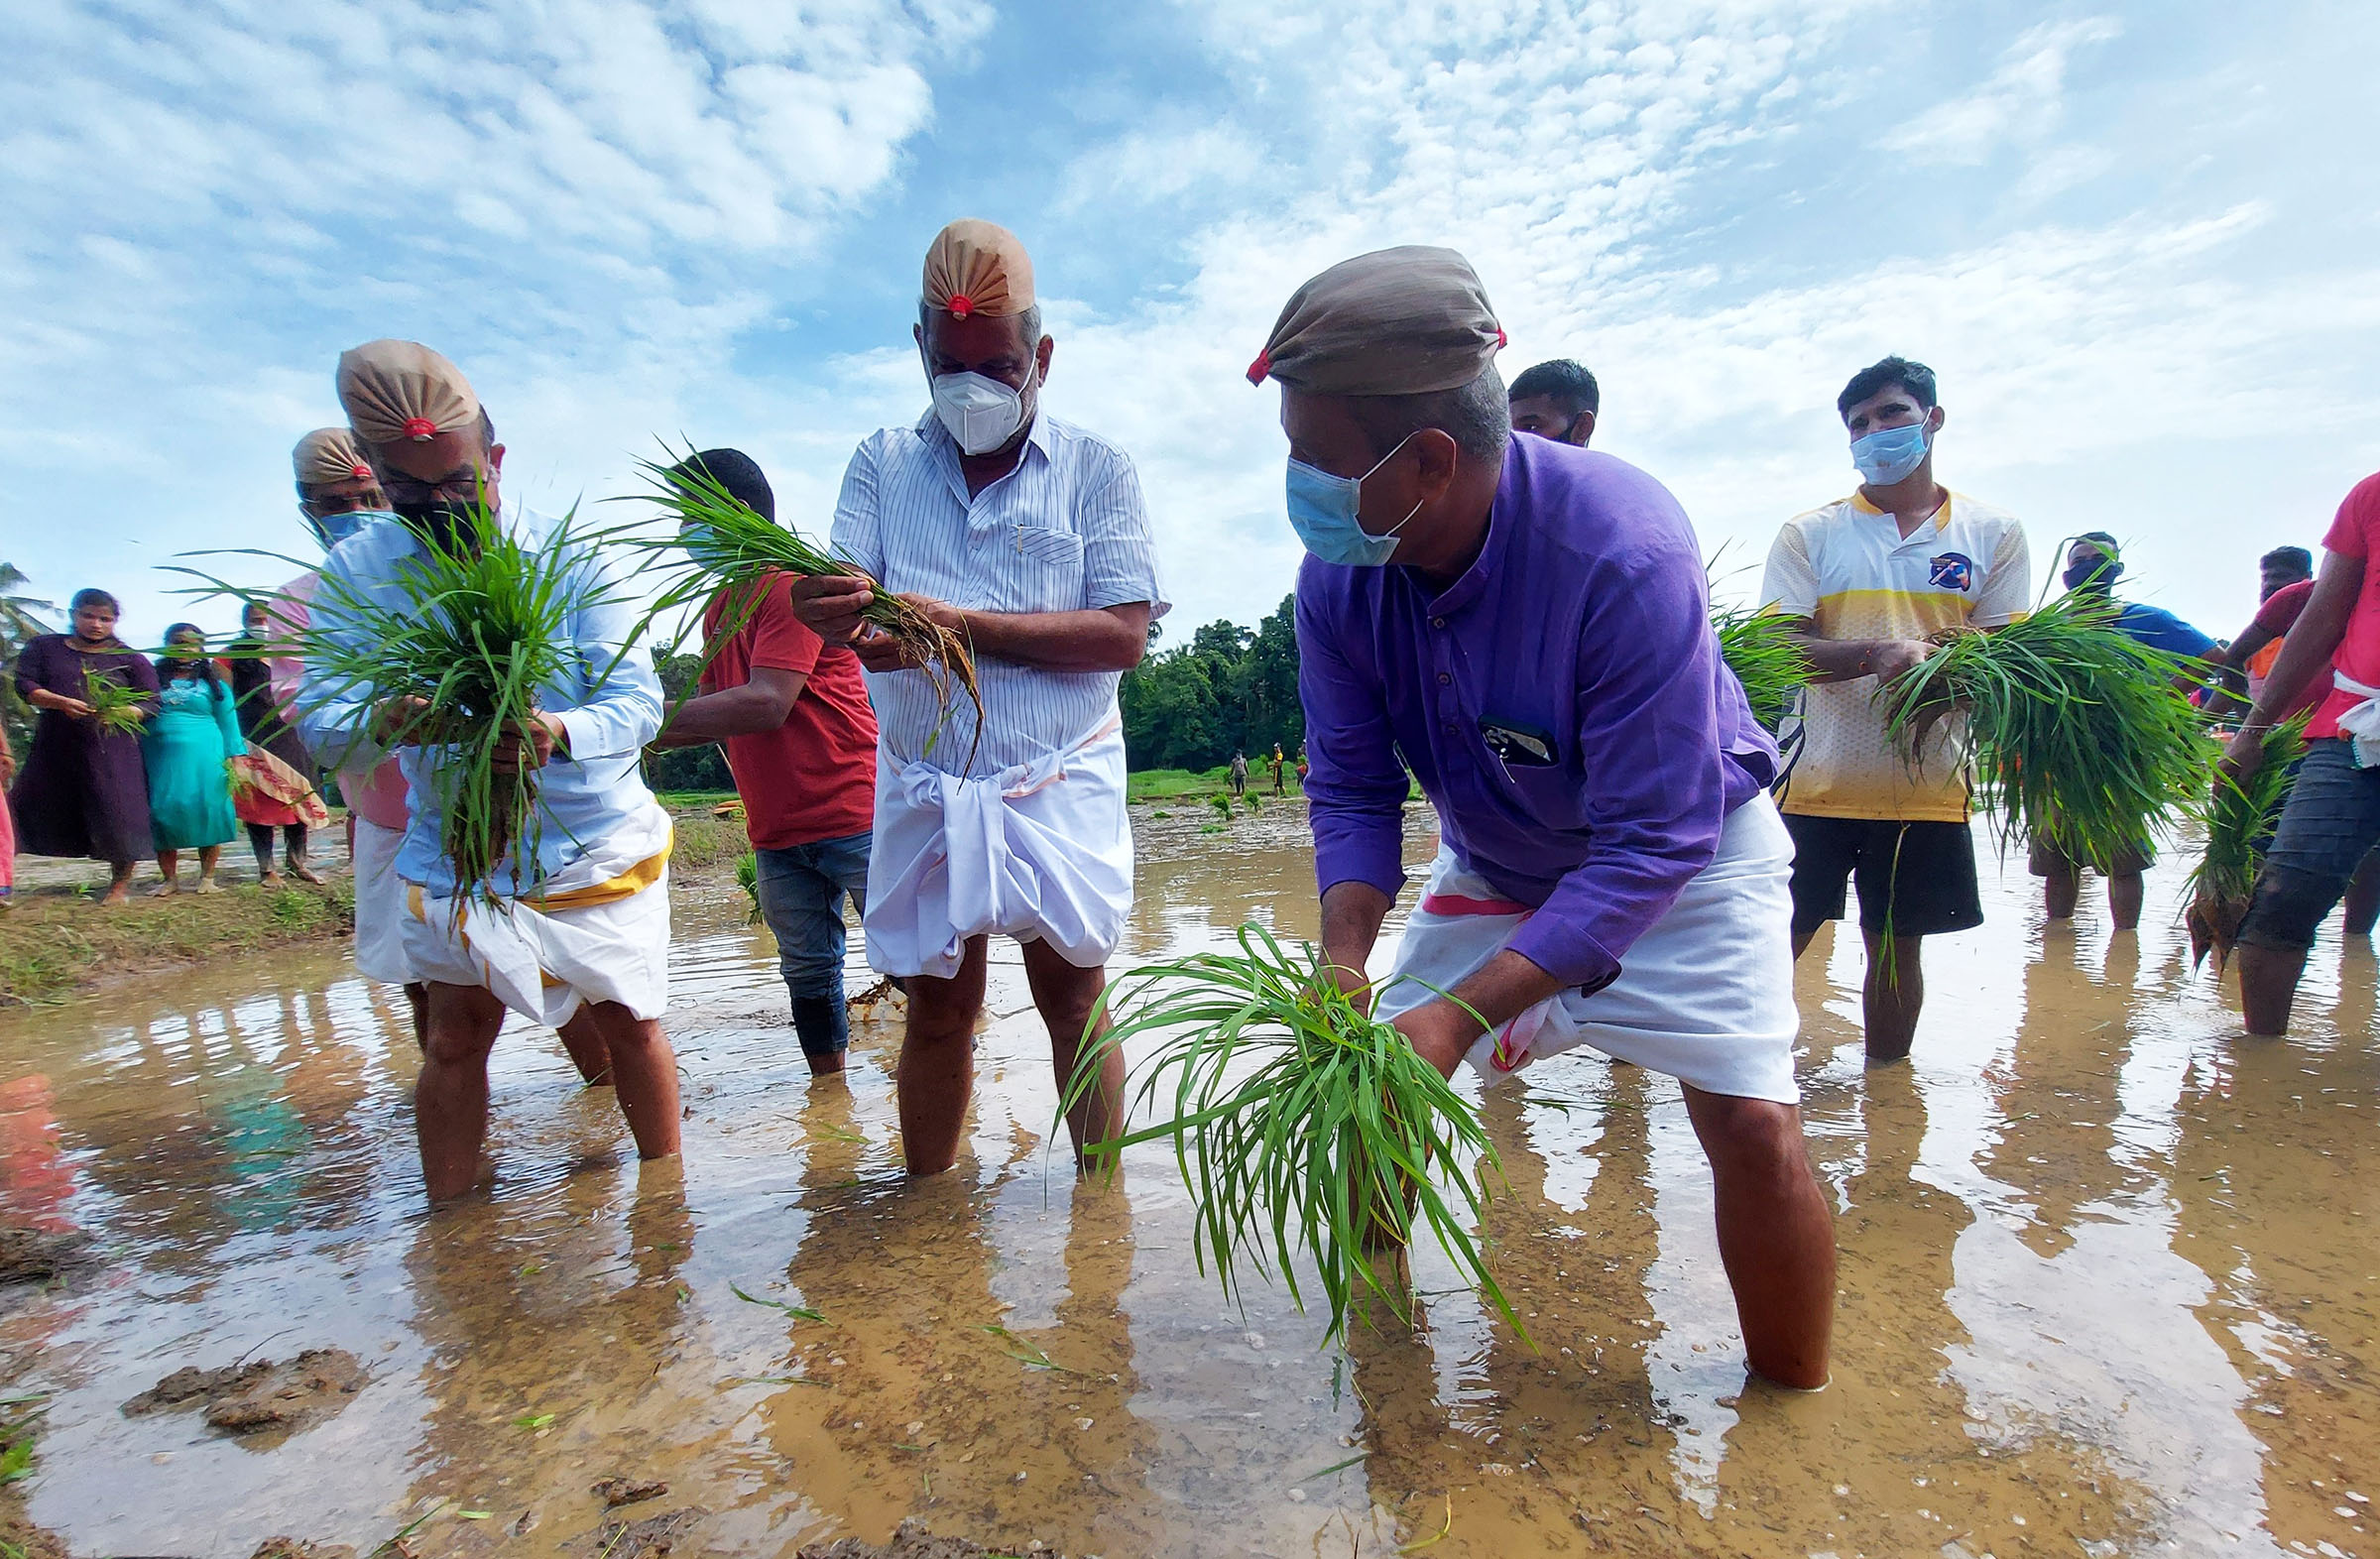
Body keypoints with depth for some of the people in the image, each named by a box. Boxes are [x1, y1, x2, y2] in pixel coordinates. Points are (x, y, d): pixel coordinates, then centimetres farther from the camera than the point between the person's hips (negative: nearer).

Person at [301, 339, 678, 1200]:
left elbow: (638, 701, -19)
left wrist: (560, 731, -41)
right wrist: (382, 720, -36)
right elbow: (318, 717, -11)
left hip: (600, 843, -1)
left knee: (629, 1026, 7)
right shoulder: (354, 571, -4)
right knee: (455, 1038, 5)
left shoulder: (570, 556, -11)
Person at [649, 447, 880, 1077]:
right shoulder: (718, 607, 18)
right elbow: (715, 716, 19)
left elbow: (765, 705, -21)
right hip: (776, 832, 8)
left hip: (852, 817, -8)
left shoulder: (792, 583, -11)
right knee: (807, 973, 14)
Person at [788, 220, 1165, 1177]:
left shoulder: (1095, 470, 1)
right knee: (937, 1009, 8)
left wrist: (959, 623, -18)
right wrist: (838, 606, -30)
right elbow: (843, 600, -4)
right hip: (922, 785, 2)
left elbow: (1125, 633, -10)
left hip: (1062, 784, -1)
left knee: (1071, 997, 6)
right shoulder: (883, 465, 9)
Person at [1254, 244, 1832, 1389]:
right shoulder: (1337, 576, -20)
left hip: (1686, 849, -4)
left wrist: (1464, 1013, -39)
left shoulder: (1623, 550, -36)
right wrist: (1343, 961, -28)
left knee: (1752, 1123, -17)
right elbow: (1352, 791, -12)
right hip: (1494, 865, 5)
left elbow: (1653, 844, -34)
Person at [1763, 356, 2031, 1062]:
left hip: (1928, 787, 2)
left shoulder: (1993, 534, 9)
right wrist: (1878, 654, -24)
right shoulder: (1809, 533, 5)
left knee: (1898, 949, 13)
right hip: (1817, 782, -1)